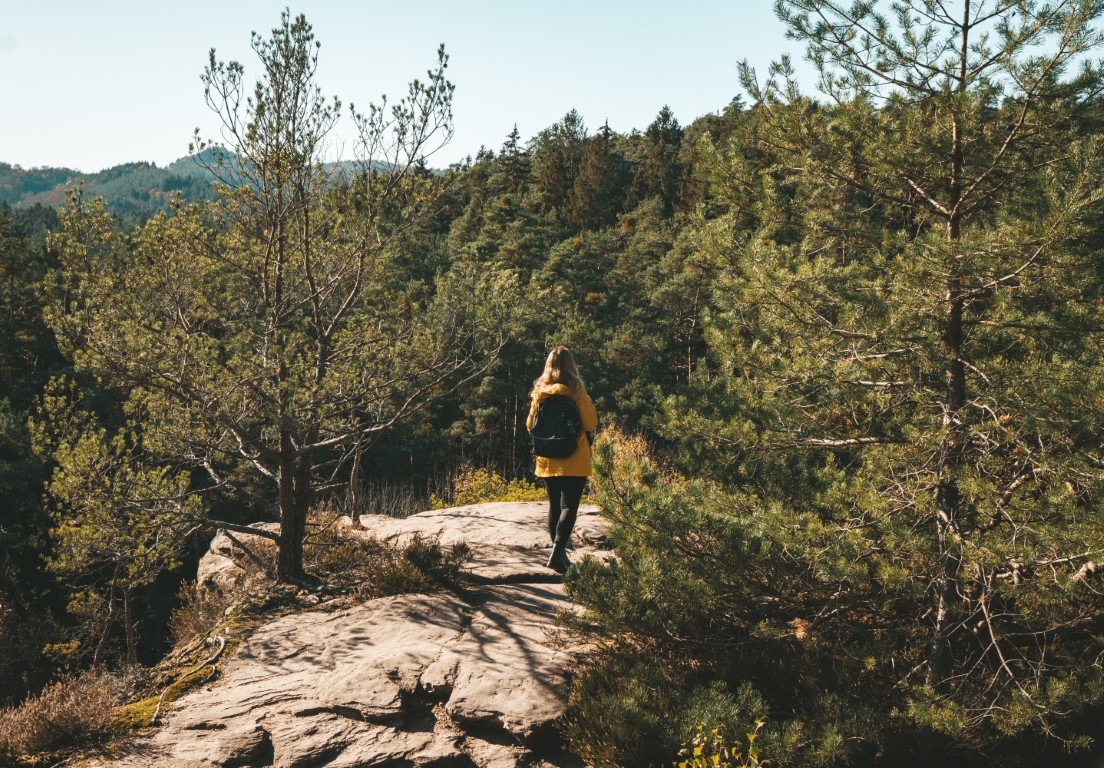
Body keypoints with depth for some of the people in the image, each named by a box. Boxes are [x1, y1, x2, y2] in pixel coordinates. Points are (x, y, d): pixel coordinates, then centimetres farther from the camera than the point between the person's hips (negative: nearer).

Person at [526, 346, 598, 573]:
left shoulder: (540, 391, 3)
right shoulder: (576, 390, -8)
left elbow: (530, 425, 10)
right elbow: (591, 424, -7)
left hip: (547, 460, 4)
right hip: (574, 461, -4)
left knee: (554, 505, 12)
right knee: (569, 506, -4)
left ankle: (559, 554, 16)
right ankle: (557, 552, -19)